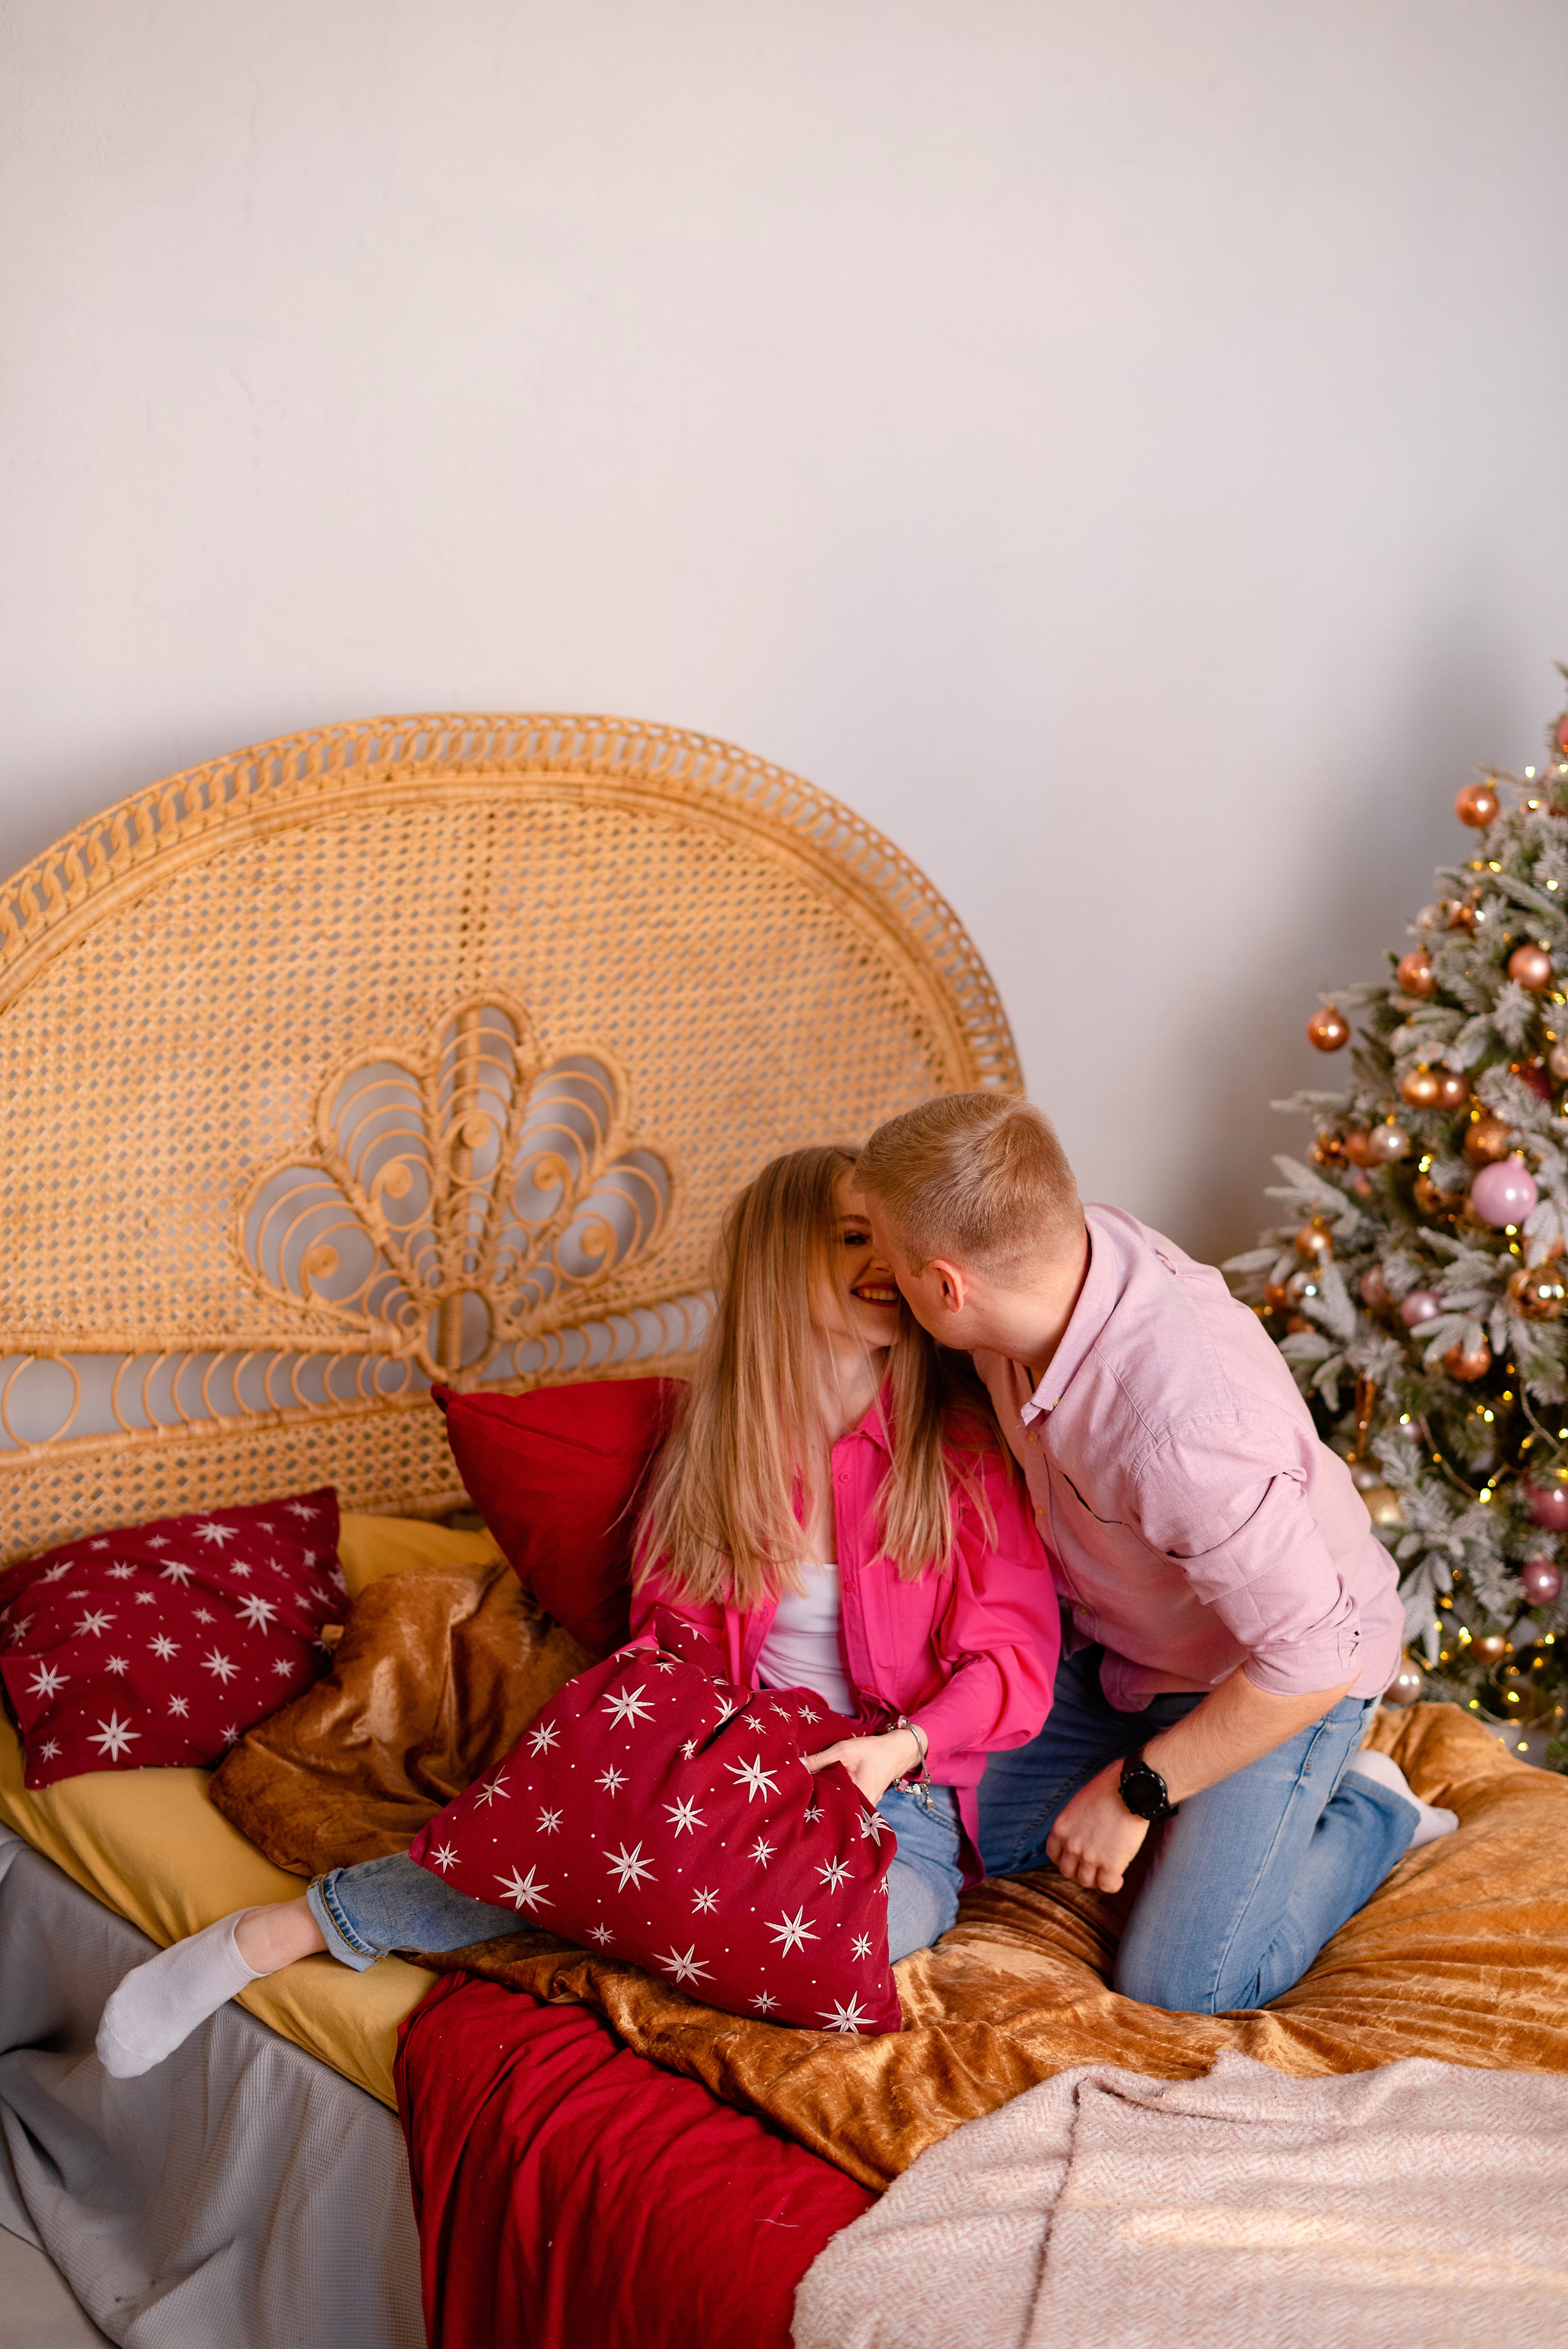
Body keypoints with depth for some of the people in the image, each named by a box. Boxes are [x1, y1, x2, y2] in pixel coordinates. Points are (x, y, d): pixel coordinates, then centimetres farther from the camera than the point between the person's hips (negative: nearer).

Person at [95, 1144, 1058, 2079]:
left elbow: (1014, 1661, -6)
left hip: (905, 1797, -2)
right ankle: (285, 1930, -19)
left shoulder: (965, 1434, -4)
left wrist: (900, 1746, -24)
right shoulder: (719, 1437, 7)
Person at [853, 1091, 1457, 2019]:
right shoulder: (1057, 1245, -20)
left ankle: (1370, 1813, 13)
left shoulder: (1189, 1428, -44)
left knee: (1182, 1985, -9)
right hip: (1115, 1643, 7)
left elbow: (1313, 1659, -33)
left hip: (1275, 1676, -7)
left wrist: (1136, 1789, -20)